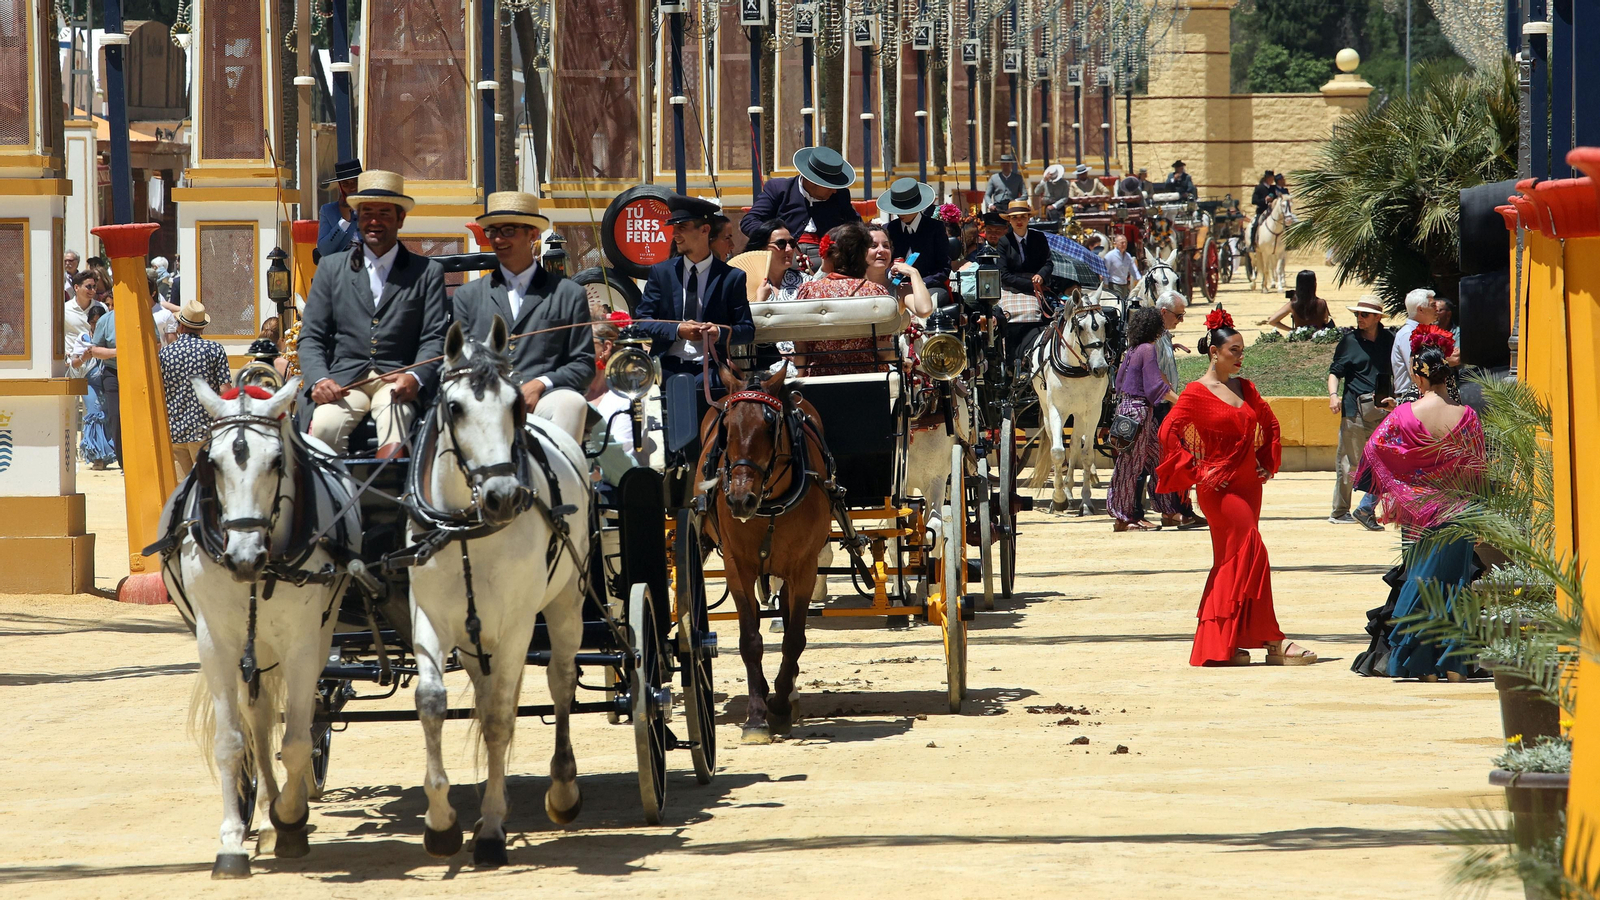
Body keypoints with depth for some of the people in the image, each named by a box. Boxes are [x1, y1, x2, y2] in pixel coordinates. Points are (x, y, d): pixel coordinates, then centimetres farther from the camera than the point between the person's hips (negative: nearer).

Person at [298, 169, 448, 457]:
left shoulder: (427, 273, 14)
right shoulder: (331, 268, 18)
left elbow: (434, 338, 6)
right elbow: (311, 337, 13)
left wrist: (415, 378, -15)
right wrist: (319, 379, -8)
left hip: (397, 381, -1)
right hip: (343, 381, 1)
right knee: (324, 425, -31)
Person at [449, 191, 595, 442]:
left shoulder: (569, 294, 17)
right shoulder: (467, 296, 23)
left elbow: (584, 364, 11)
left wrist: (541, 384, -9)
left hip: (543, 397, -1)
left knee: (572, 403, -36)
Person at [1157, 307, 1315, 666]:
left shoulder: (1244, 389, 11)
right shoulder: (1196, 393, -8)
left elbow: (1269, 424, 24)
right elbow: (1169, 432, -14)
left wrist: (1266, 462, 11)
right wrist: (1197, 471, -15)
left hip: (1248, 484, 7)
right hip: (1218, 486, -7)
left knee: (1231, 562, 8)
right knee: (1253, 552, -14)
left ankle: (1215, 646, 12)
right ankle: (1271, 640, -13)